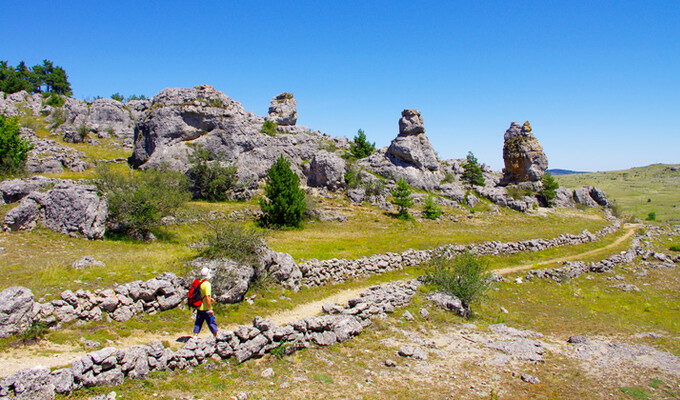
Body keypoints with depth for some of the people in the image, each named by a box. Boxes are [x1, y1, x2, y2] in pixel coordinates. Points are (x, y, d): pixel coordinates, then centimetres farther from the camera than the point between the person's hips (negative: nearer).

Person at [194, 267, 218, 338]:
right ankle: (216, 337, 17)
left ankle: (195, 336, 11)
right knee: (212, 323, 6)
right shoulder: (207, 284, -19)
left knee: (198, 323, 13)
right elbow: (207, 298, -23)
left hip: (199, 307, 7)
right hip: (206, 308, -7)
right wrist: (210, 309, -20)